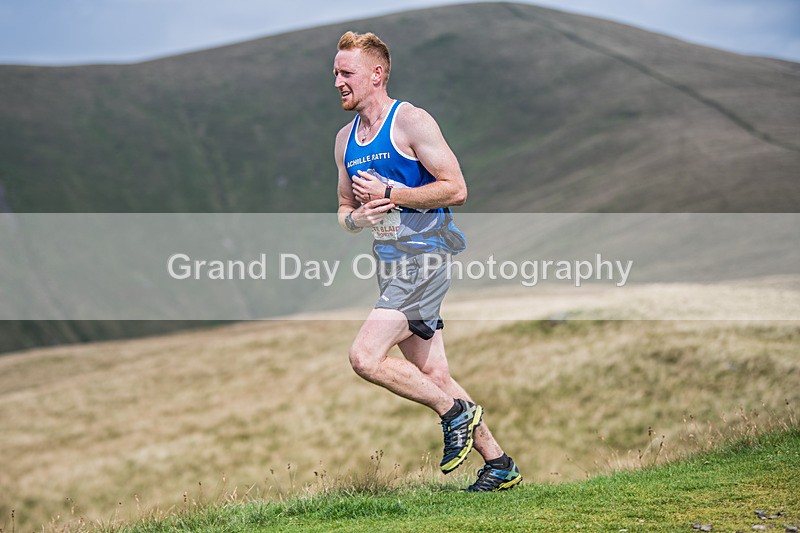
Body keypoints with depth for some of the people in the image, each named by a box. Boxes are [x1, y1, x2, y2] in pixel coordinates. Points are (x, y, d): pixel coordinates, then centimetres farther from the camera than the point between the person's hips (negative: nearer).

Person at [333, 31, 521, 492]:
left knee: (365, 357, -19)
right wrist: (355, 218, -3)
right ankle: (501, 465, 17)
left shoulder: (412, 122, -9)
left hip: (425, 257, -8)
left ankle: (456, 413, -2)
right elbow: (345, 209, 21)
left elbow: (456, 190, -14)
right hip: (392, 263, 8)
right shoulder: (346, 139, 14)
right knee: (433, 376, 8)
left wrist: (389, 194, -16)